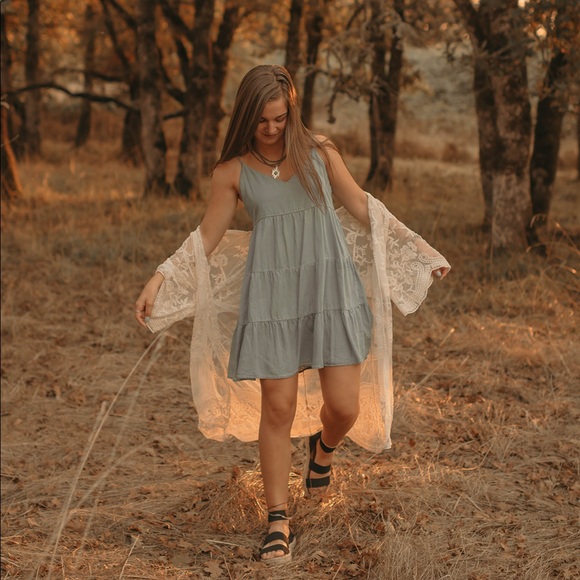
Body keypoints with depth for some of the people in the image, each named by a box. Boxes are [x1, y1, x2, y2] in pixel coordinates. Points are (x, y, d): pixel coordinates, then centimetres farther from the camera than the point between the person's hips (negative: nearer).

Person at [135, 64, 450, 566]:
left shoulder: (319, 151, 6)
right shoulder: (233, 171, 4)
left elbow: (362, 210, 13)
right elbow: (206, 238, 9)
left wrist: (419, 251, 13)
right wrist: (158, 281, 0)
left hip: (330, 285, 1)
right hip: (272, 293, -1)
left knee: (344, 407, -3)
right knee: (278, 408, -2)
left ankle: (323, 448, 36)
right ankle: (278, 521, 12)